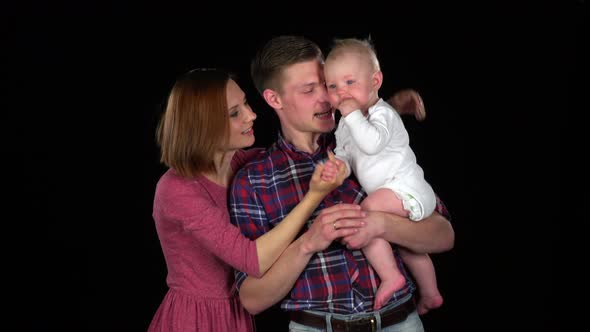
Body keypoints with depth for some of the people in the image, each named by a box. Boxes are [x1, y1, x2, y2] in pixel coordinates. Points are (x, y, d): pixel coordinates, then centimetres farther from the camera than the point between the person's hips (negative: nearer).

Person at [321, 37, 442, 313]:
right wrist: (336, 167, -16)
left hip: (405, 190, -10)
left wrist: (353, 114, -27)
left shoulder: (382, 113, -16)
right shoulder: (344, 126, 11)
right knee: (408, 245, 26)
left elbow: (372, 143, -35)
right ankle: (430, 295, 47)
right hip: (402, 197, 10)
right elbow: (344, 154, 6)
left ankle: (391, 276, -20)